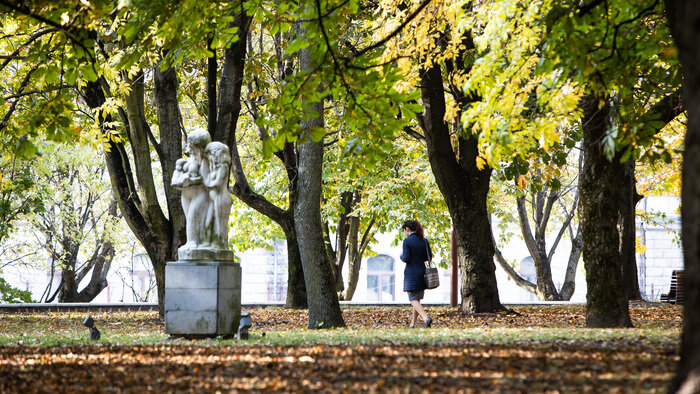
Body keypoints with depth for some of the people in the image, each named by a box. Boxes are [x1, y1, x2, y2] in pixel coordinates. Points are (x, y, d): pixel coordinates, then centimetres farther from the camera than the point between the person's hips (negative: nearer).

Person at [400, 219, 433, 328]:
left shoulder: (407, 241, -12)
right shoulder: (424, 241, 5)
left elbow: (406, 259, -16)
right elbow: (429, 257, 7)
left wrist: (401, 256, 5)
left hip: (411, 273, -6)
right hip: (422, 272, 6)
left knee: (413, 300, -2)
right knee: (417, 299, 14)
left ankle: (426, 317, -24)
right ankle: (412, 324, 16)